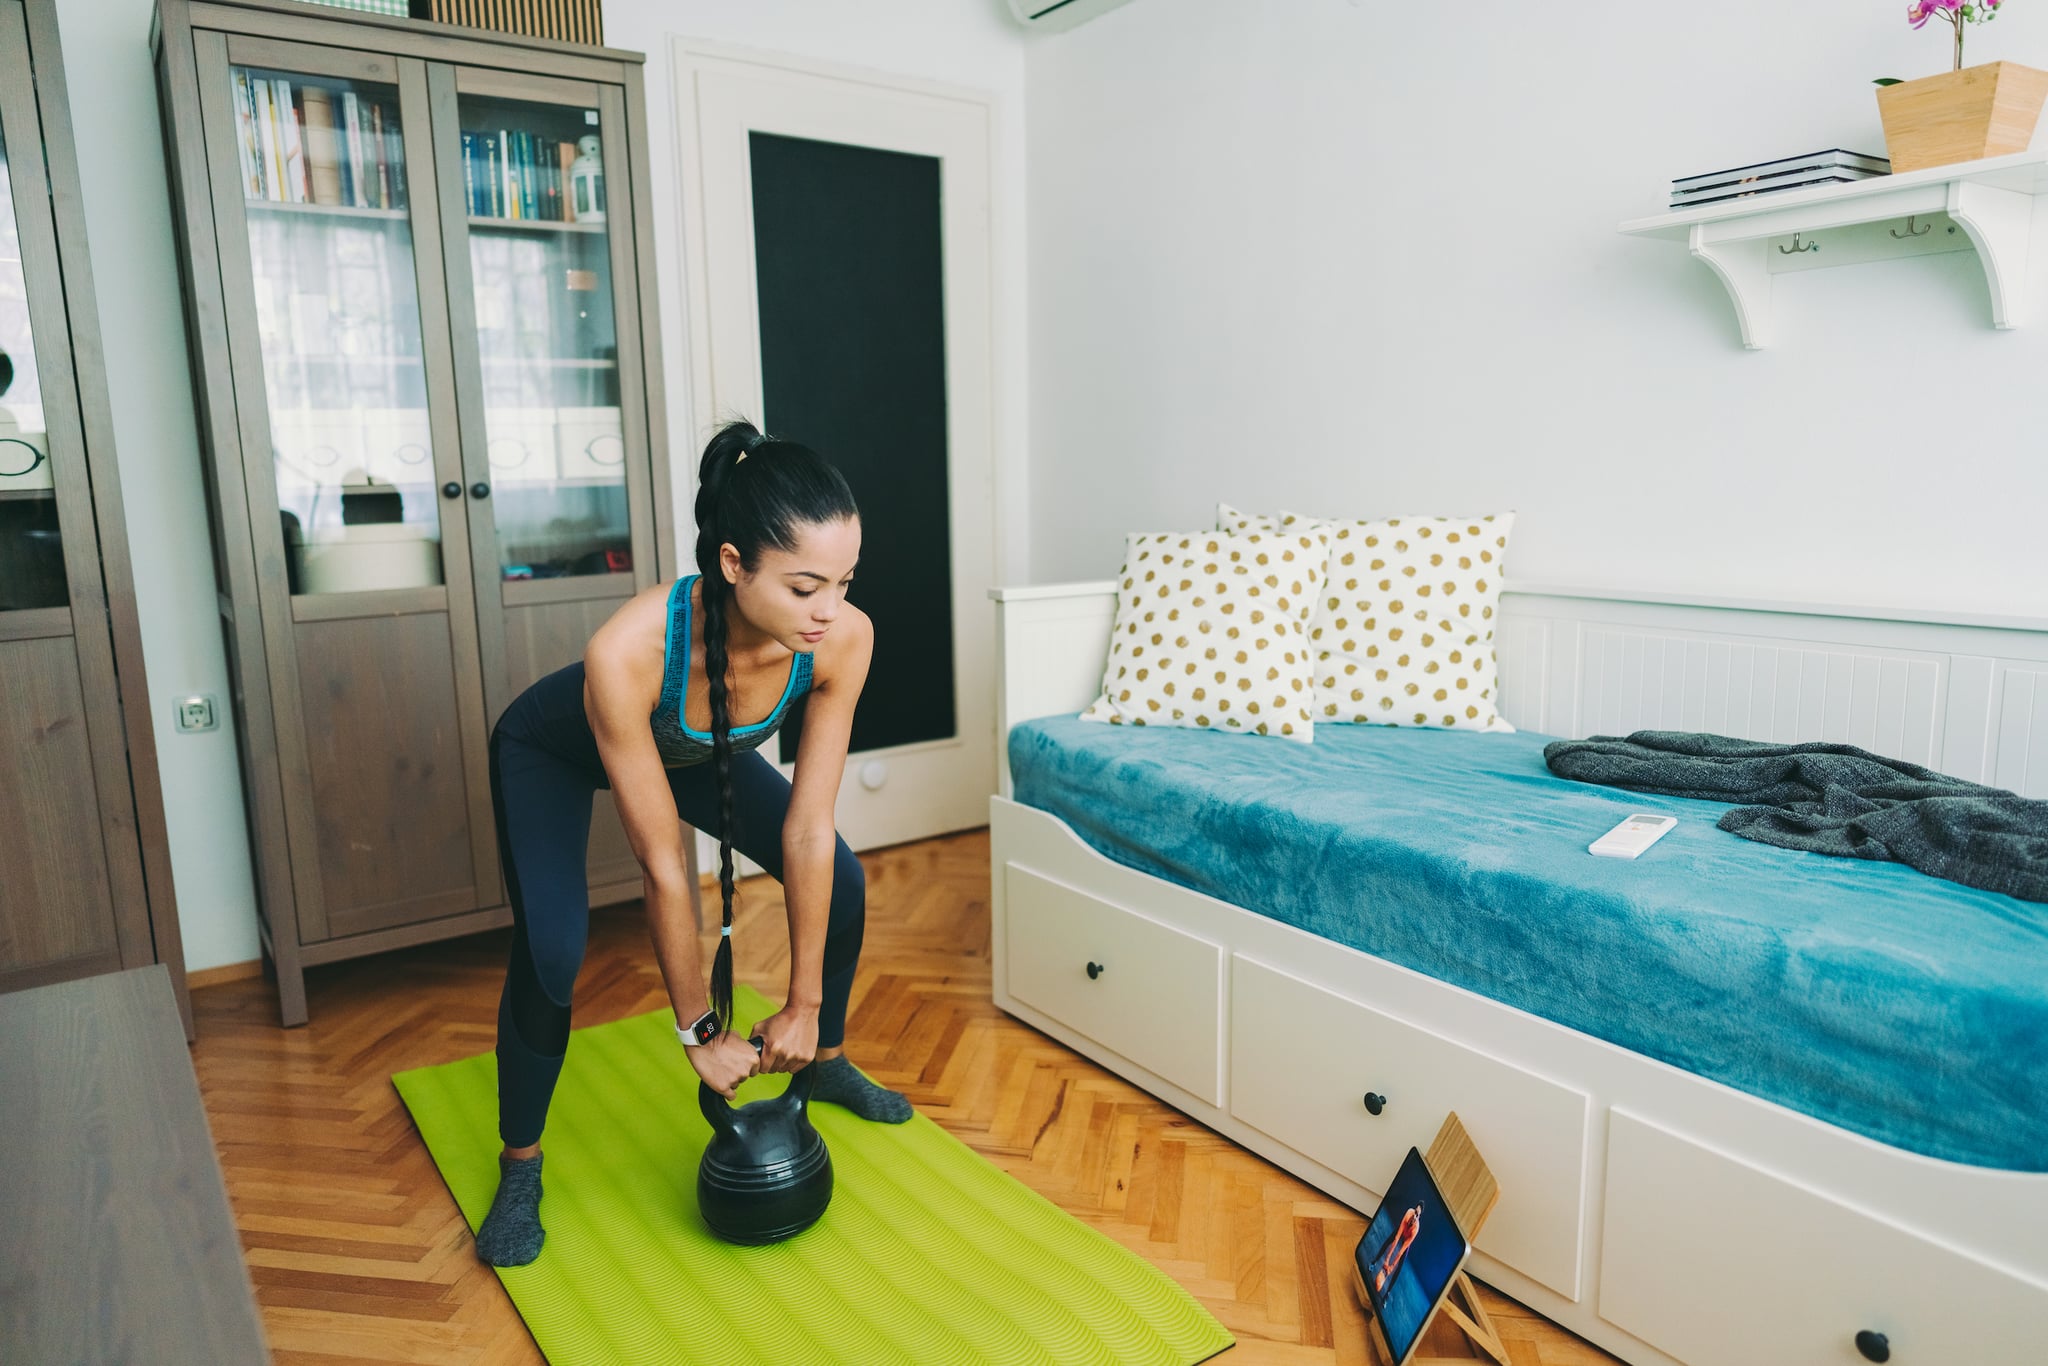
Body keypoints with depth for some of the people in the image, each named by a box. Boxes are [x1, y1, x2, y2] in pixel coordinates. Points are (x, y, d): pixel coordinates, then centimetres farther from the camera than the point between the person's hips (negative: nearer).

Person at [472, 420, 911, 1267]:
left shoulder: (844, 638, -34)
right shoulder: (628, 652, -45)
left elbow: (808, 831, -25)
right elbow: (662, 866, -35)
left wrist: (803, 1007, -18)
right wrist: (701, 1032, -24)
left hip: (696, 749, 4)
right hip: (553, 752, -4)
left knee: (840, 881, -1)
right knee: (550, 951, -21)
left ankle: (825, 1058, 26)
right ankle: (519, 1164, 7)